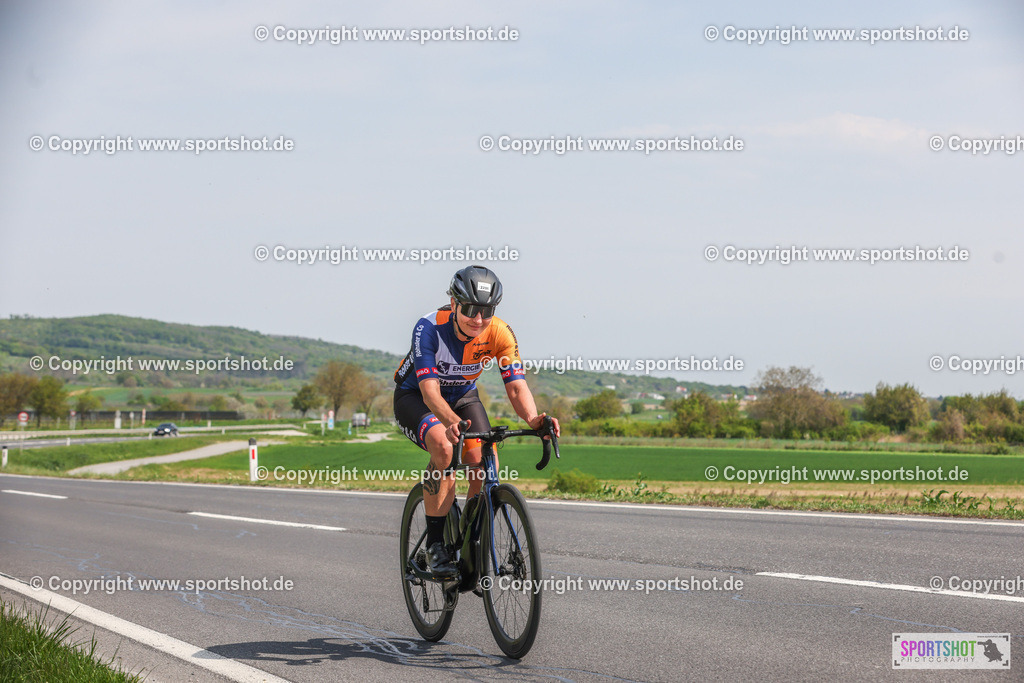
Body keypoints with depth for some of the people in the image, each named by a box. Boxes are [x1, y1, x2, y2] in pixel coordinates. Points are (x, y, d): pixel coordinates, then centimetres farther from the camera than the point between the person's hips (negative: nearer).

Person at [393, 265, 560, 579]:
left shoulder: (500, 333, -24)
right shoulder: (429, 327, -33)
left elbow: (516, 387, -28)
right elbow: (430, 389, -40)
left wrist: (533, 419, -50)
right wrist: (452, 421, -61)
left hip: (462, 396, 3)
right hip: (415, 396, -3)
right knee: (443, 447, -35)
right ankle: (435, 544, -24)